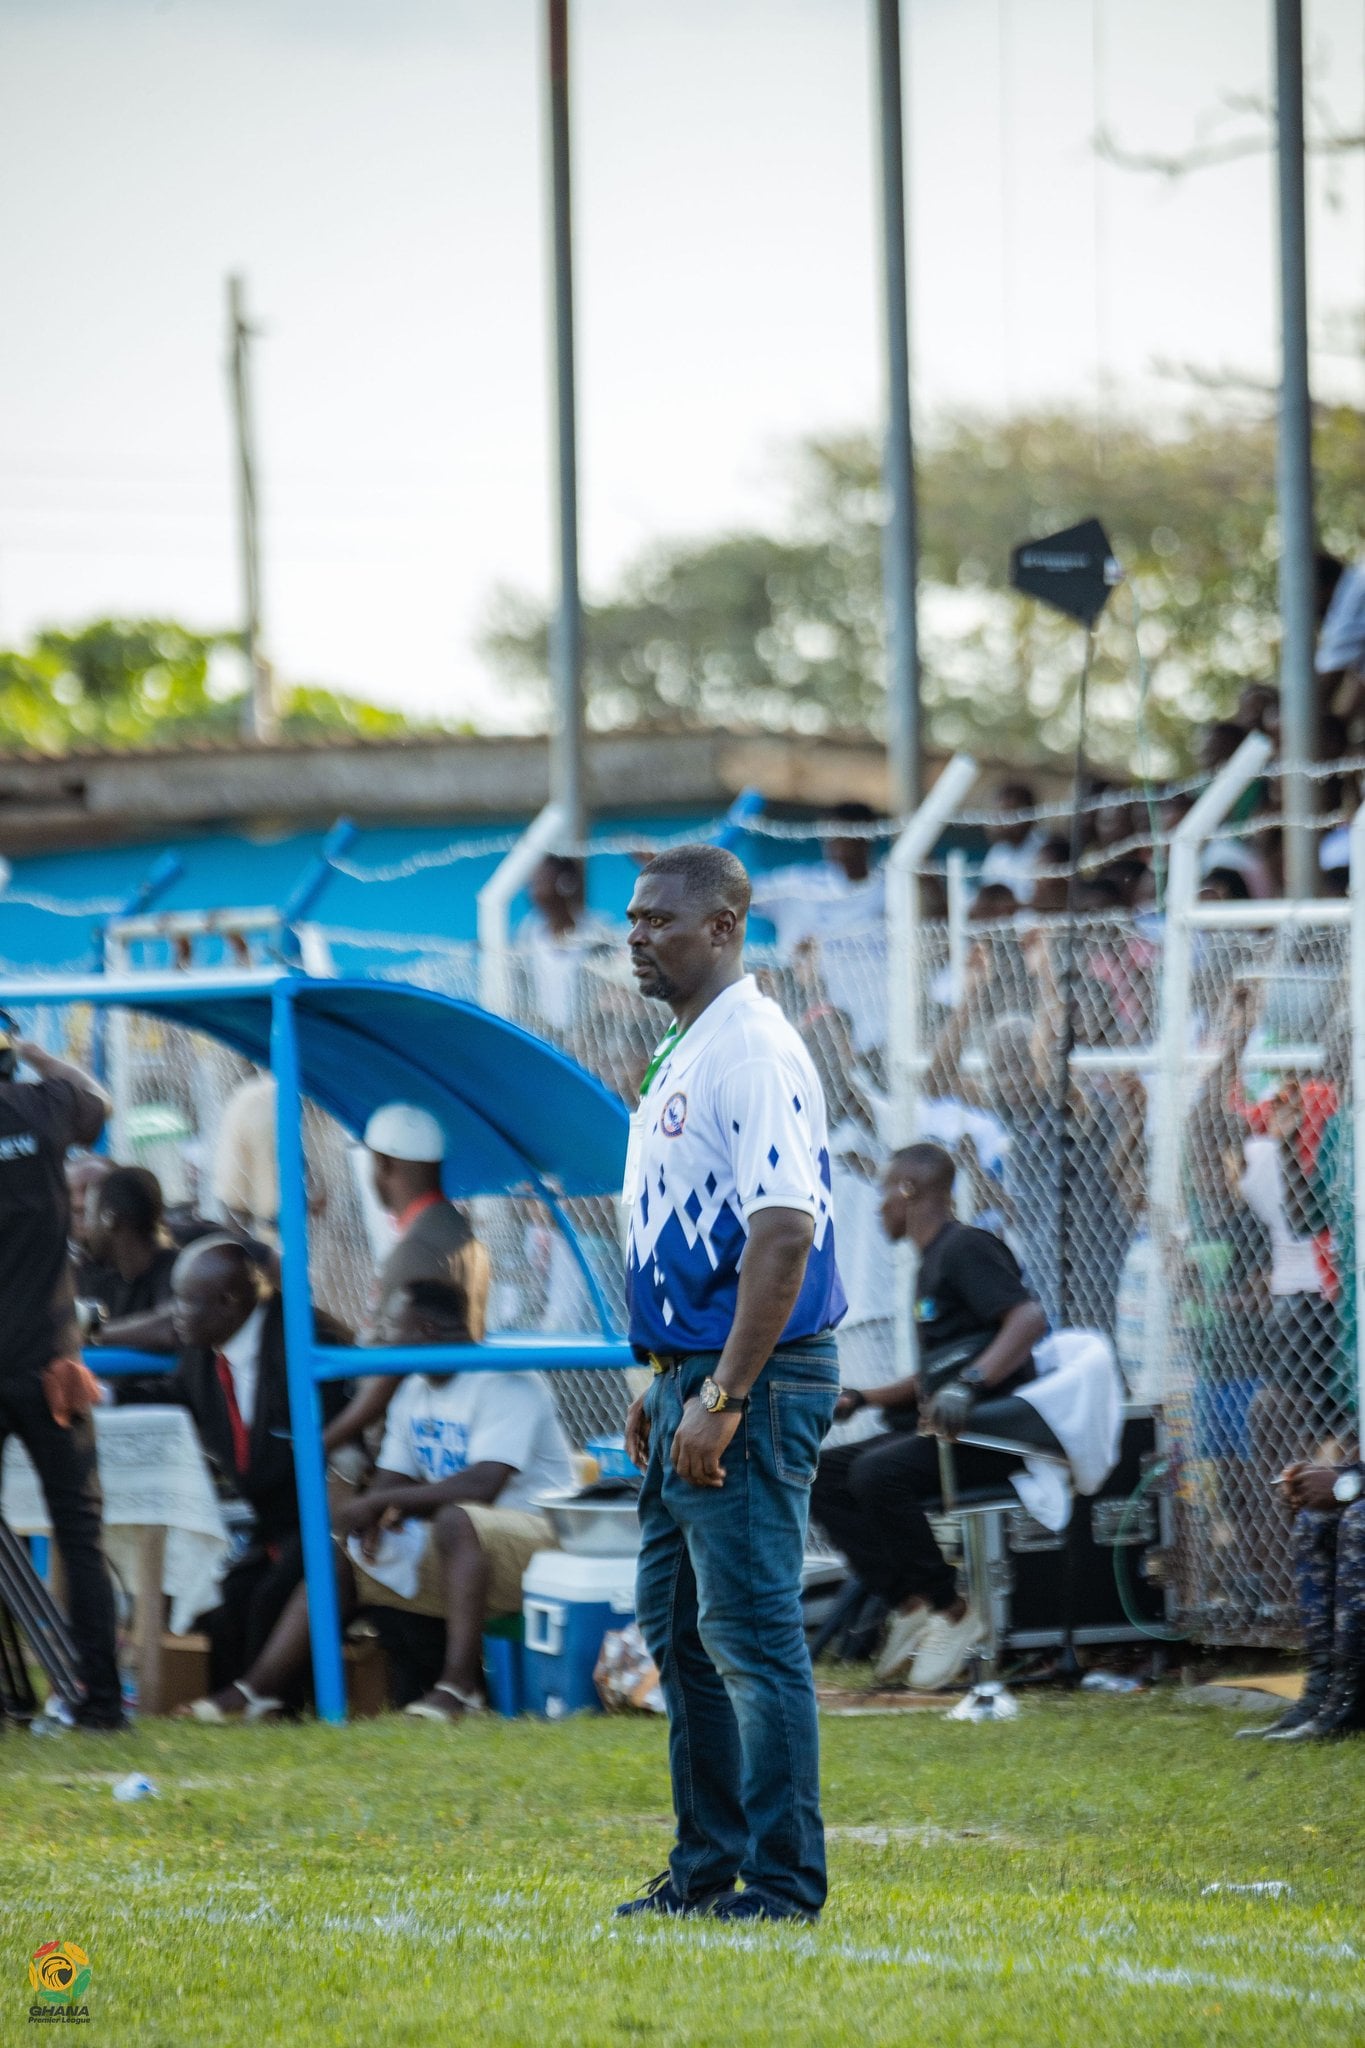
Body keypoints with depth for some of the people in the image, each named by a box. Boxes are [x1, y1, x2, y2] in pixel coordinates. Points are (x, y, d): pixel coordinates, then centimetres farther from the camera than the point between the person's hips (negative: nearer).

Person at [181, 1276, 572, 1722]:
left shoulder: (507, 1383, -15)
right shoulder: (415, 1392, 13)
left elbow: (483, 1486, -28)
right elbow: (391, 1481, 12)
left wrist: (380, 1503, -24)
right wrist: (372, 1518, -13)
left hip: (533, 1534, -9)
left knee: (456, 1519, -39)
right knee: (339, 1558, -1)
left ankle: (460, 1684, -42)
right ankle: (257, 1690, -8)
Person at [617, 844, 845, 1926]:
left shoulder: (755, 1050, -16)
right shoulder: (682, 1052, 17)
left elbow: (784, 1234, -24)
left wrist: (723, 1399, -25)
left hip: (753, 1382, -11)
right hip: (694, 1379, 11)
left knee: (751, 1632, -9)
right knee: (680, 1631, 14)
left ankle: (784, 1880, -6)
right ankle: (708, 1866, 22)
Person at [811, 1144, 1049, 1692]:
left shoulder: (966, 1248, -8)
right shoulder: (931, 1263, 22)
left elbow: (1030, 1318, -24)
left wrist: (972, 1382, -35)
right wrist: (861, 1398, 17)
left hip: (994, 1430, -10)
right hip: (943, 1428, 10)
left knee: (877, 1472, -31)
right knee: (821, 1475, -2)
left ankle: (952, 1613, -18)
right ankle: (909, 1606, -8)